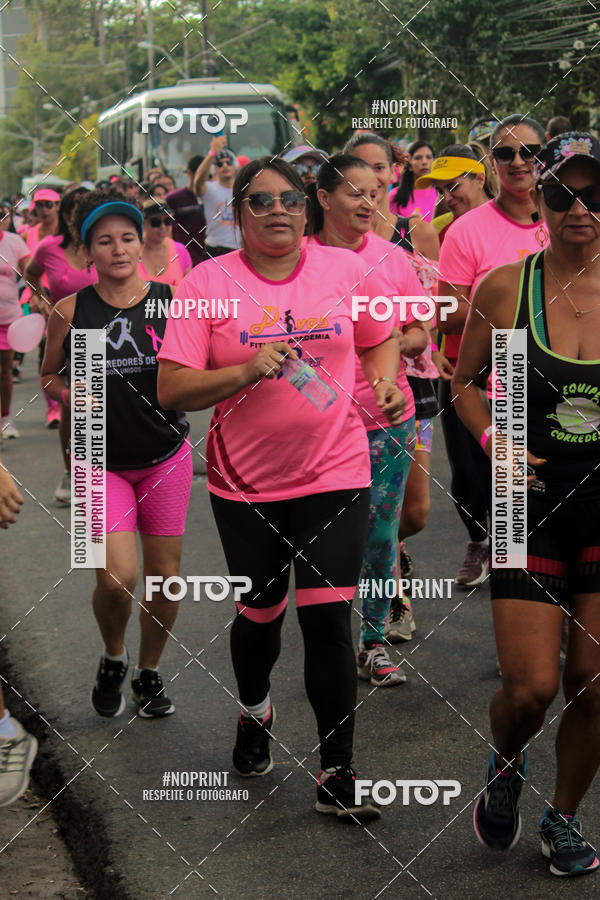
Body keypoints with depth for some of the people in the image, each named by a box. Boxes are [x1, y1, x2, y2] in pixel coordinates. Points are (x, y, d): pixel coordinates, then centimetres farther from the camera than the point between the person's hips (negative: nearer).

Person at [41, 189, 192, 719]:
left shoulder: (172, 303, -4)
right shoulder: (71, 311, -4)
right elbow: (49, 376, 8)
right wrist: (69, 396, -12)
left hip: (167, 458, 1)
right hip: (101, 461, -1)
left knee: (165, 577, 5)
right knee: (116, 577, -16)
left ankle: (149, 671, 31)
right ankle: (113, 658, 16)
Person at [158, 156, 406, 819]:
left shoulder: (344, 269, 1)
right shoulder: (209, 282, -6)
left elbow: (380, 340, 18)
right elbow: (171, 390, -11)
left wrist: (386, 379, -3)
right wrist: (246, 371, -24)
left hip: (333, 474, 0)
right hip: (246, 481, 0)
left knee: (327, 619, -7)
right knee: (259, 614, 15)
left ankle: (336, 776, 3)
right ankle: (254, 712, 48)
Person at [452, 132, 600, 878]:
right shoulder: (504, 289, -6)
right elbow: (465, 380, 8)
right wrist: (493, 442, -9)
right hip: (533, 505, -1)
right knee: (530, 688, -4)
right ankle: (506, 768, 31)